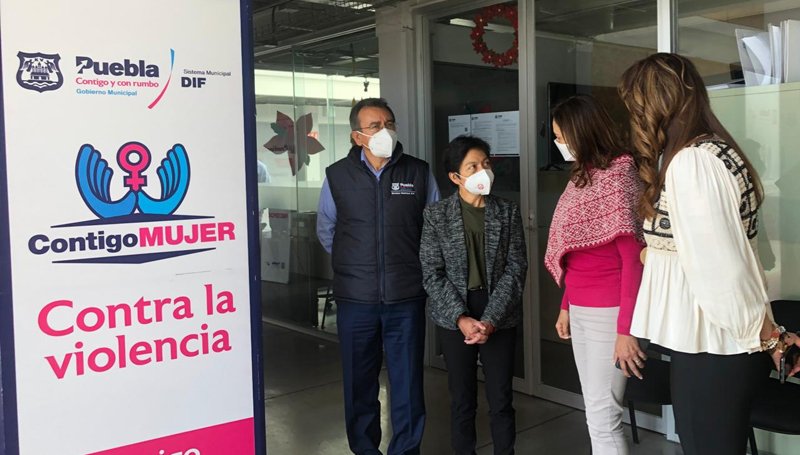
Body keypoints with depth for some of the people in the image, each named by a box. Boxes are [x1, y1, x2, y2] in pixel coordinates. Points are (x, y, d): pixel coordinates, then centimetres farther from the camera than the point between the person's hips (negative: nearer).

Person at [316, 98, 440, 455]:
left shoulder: (419, 173, 0)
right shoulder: (337, 175, 0)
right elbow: (326, 231, 13)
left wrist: (416, 266, 8)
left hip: (407, 298, 0)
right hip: (355, 299, 1)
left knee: (407, 382, 6)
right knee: (359, 383, 11)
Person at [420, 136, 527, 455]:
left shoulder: (508, 213, 2)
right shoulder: (436, 215, -1)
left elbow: (515, 269, -3)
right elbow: (431, 273, -5)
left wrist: (490, 319, -13)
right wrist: (461, 318, -14)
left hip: (499, 316, 1)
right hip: (454, 316, -1)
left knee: (501, 401, 6)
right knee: (462, 400, 9)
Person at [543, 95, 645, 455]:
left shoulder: (618, 174, -13)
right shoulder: (582, 176, 12)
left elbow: (633, 257, -17)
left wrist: (626, 329, -20)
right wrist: (566, 306, 17)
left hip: (607, 311, -9)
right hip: (581, 309, 9)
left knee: (603, 419, -5)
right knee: (595, 411, 15)